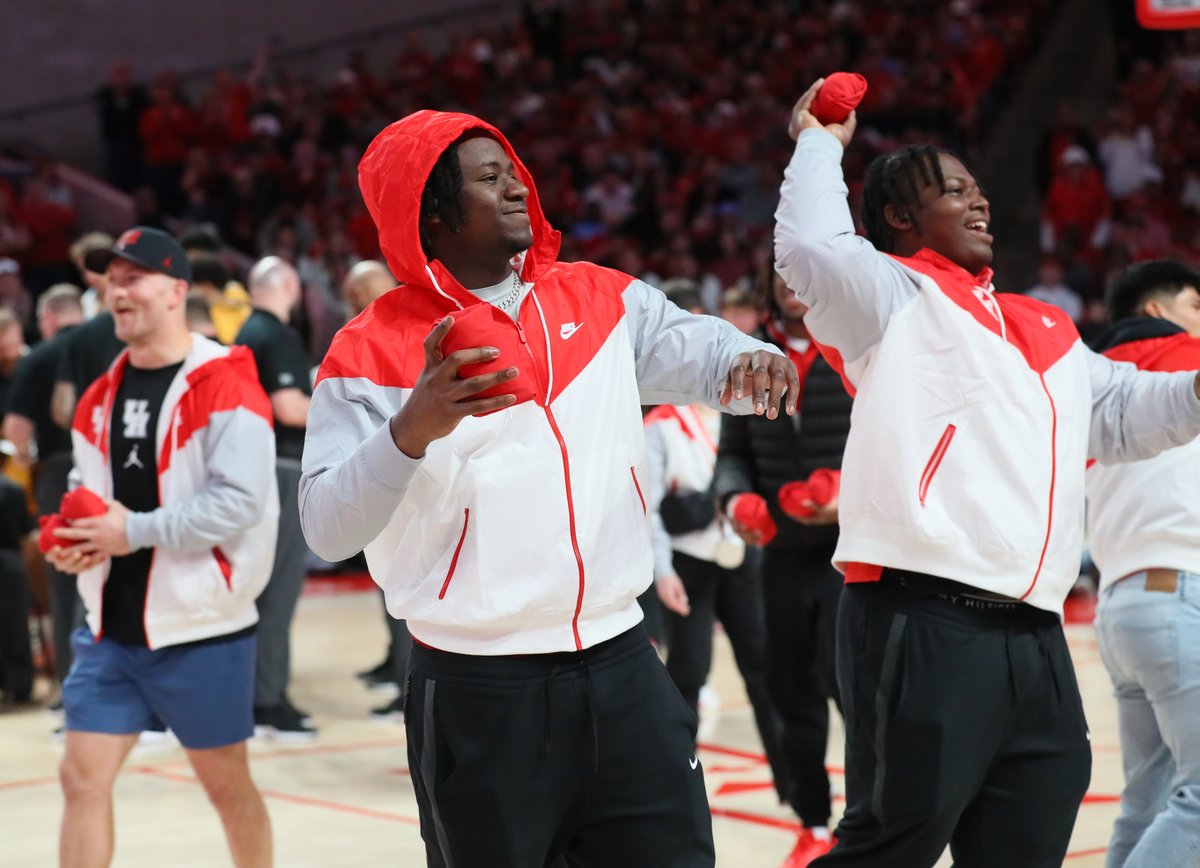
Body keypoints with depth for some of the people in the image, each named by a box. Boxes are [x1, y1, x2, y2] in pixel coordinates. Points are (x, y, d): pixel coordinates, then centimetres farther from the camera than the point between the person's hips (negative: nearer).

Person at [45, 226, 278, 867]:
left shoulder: (222, 385, -13)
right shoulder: (103, 393, 10)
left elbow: (240, 500, -22)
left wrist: (136, 532, -22)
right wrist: (74, 541, 0)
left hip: (200, 627, -6)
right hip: (112, 625, 6)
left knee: (226, 783, 8)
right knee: (82, 775, 1)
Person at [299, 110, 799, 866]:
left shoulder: (600, 300, 9)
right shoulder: (370, 354, -6)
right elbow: (327, 530, -13)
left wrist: (749, 361, -22)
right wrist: (411, 431, -31)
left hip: (622, 665, 4)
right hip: (477, 692, -4)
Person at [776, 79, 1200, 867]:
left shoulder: (1046, 332, 25)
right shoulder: (892, 296, 3)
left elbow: (1124, 414, 32)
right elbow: (812, 249, -15)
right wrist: (819, 146, 0)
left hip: (1035, 637, 8)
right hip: (923, 625, -8)